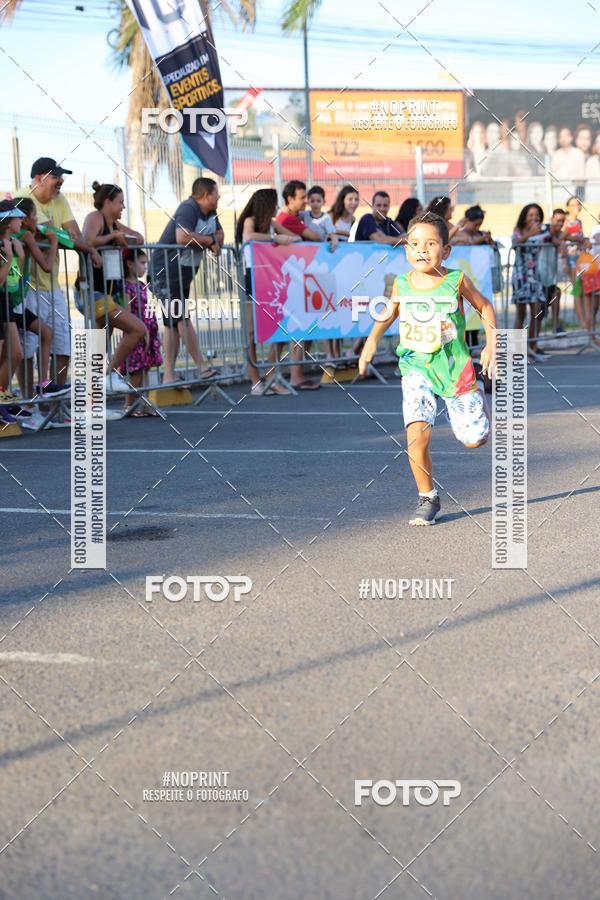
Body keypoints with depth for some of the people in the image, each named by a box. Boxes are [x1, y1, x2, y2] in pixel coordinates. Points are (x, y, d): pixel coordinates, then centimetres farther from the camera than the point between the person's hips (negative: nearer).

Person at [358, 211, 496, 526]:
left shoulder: (456, 281, -10)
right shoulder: (402, 285, -5)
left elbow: (484, 306, 6)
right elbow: (389, 314, 15)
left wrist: (491, 346, 1)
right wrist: (371, 341, 0)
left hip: (455, 367, 0)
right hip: (416, 368, 1)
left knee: (474, 439, 7)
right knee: (416, 434, -20)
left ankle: (477, 397, 43)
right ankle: (427, 499, 1)